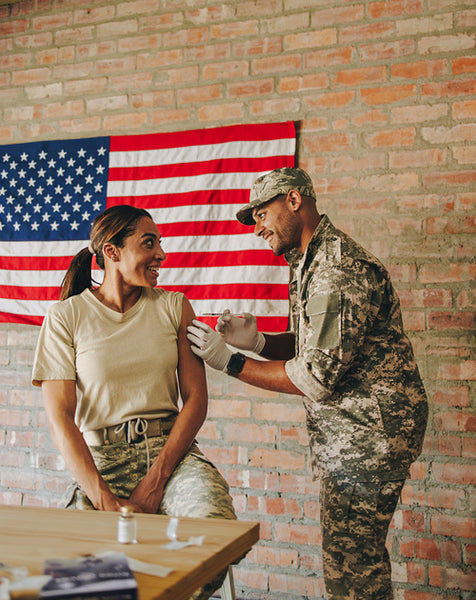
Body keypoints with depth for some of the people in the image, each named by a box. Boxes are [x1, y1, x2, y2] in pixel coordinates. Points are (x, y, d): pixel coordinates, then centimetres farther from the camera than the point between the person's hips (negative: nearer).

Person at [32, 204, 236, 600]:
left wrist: (156, 480, -10)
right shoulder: (66, 316, 1)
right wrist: (104, 500, -17)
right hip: (101, 458, -2)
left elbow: (196, 399, 3)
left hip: (171, 450, 2)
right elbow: (60, 417, -5)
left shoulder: (173, 306, 9)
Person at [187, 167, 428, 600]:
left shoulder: (341, 268, -21)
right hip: (348, 432, 10)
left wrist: (230, 362, -15)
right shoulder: (308, 263, 13)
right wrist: (257, 341, -1)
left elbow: (316, 379, -23)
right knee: (360, 558, 18)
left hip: (369, 431, -10)